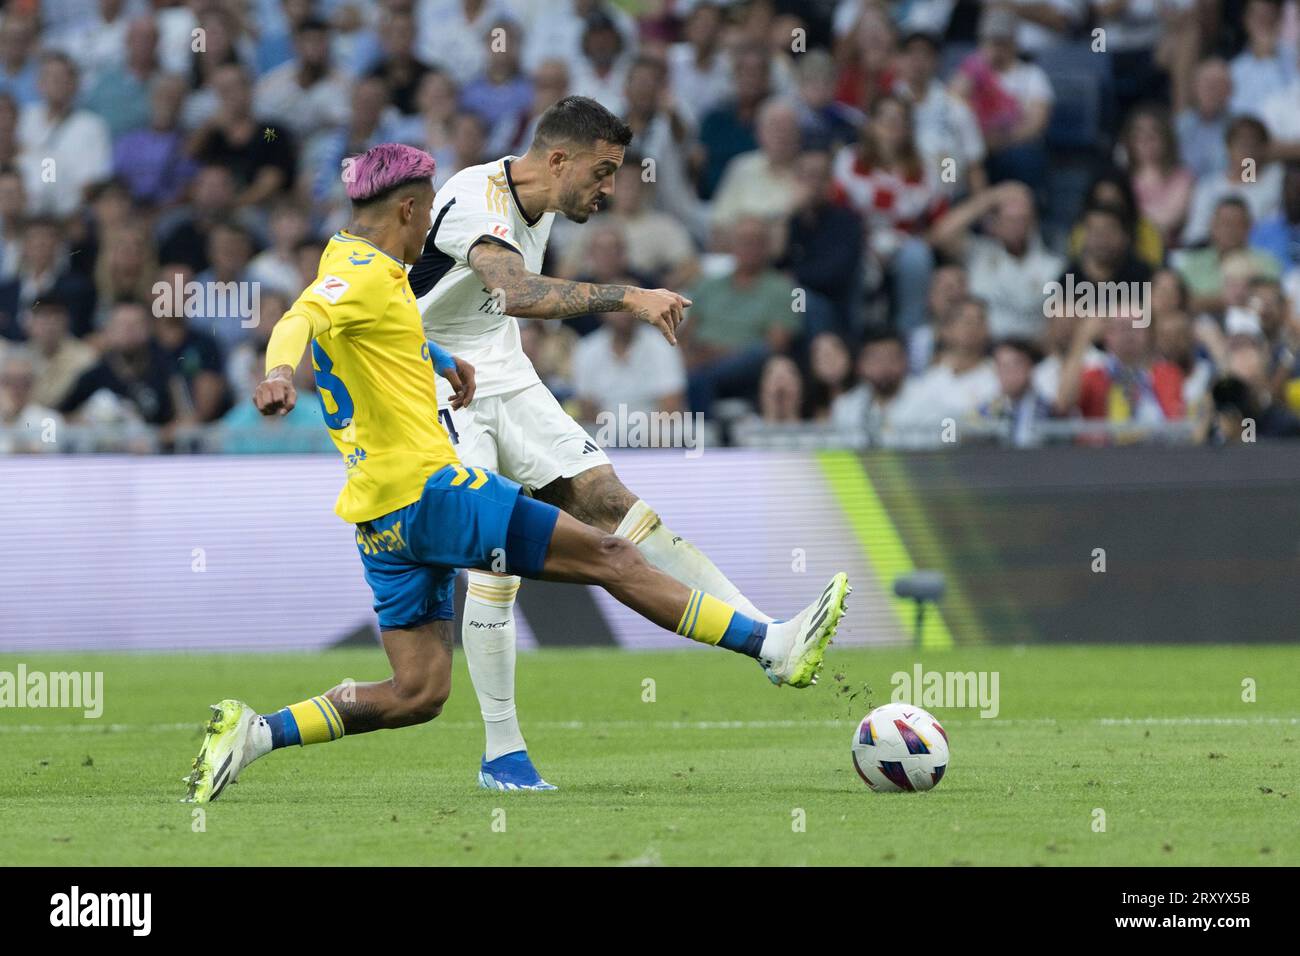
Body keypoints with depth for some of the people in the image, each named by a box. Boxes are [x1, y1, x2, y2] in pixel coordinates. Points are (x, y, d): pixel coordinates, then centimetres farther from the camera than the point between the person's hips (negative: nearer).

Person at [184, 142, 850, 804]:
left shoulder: (350, 265, 19)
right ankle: (773, 646, -5)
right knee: (609, 557, -6)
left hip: (379, 519, 10)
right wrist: (280, 371, -51)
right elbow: (300, 319, -32)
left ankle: (255, 732, -3)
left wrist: (440, 360, 39)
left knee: (418, 694, 8)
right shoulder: (367, 275, -11)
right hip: (425, 489, -10)